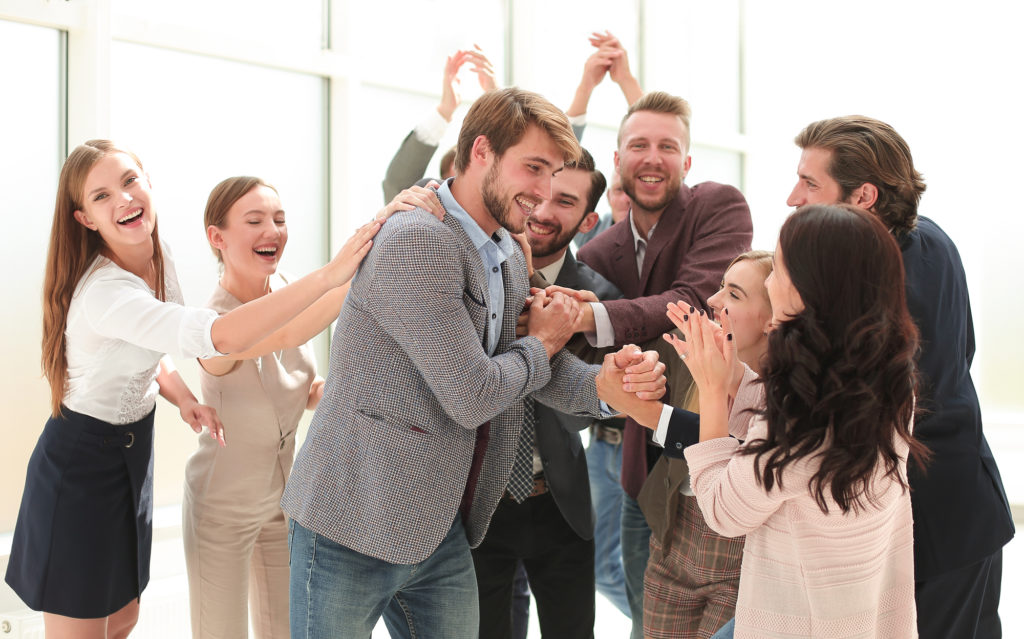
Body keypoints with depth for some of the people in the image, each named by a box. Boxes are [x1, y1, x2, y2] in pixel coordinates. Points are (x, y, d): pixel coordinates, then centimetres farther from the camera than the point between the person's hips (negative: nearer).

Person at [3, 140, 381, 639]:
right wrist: (331, 274, -49)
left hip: (132, 455, 8)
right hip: (82, 470, -8)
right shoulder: (103, 292, -32)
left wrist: (182, 399, -7)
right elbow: (220, 337, -46)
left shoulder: (159, 259, -3)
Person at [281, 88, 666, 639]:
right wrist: (544, 341, -5)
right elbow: (471, 396, -22)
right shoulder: (418, 241, -20)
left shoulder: (509, 257, 11)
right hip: (355, 529, -8)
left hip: (444, 530, 8)